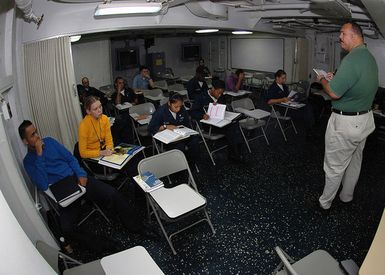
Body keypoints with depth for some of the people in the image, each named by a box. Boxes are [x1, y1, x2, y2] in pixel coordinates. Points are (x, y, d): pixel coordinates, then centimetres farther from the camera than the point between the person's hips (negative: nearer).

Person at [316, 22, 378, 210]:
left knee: (334, 166, 4)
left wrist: (322, 80, -6)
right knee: (355, 161, 22)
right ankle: (347, 197, 40)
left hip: (345, 122, -10)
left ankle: (325, 202, 20)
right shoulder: (370, 57, 8)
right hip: (365, 119, 10)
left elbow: (334, 93, -26)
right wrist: (334, 78, 12)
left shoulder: (352, 59, -24)